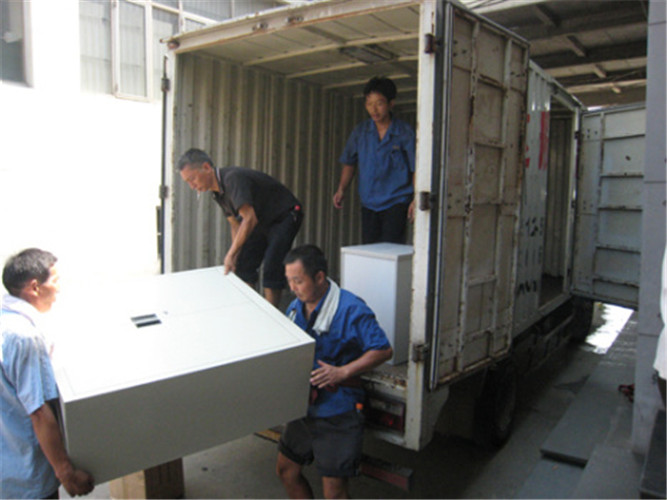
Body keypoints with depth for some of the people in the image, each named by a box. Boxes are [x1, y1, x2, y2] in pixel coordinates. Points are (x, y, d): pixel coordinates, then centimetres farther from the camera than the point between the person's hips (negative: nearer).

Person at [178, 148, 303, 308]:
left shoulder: (233, 179, -30)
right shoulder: (218, 191, 0)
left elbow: (249, 218, -37)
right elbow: (235, 224, 7)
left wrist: (231, 254, -34)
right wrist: (234, 258, 1)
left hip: (285, 217, -10)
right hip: (262, 223, 10)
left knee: (271, 270, -18)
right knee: (243, 266, 7)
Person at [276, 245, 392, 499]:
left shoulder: (350, 309, -20)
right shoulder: (295, 308, 2)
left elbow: (383, 350, -18)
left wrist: (342, 372, -25)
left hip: (338, 413, -7)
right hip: (303, 407, 7)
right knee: (286, 470, 19)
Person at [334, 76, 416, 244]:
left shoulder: (405, 133, -5)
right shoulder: (360, 131, 5)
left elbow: (416, 169, -5)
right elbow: (349, 162, 17)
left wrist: (416, 199, -15)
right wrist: (341, 189, 7)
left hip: (396, 203, -4)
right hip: (369, 204, 4)